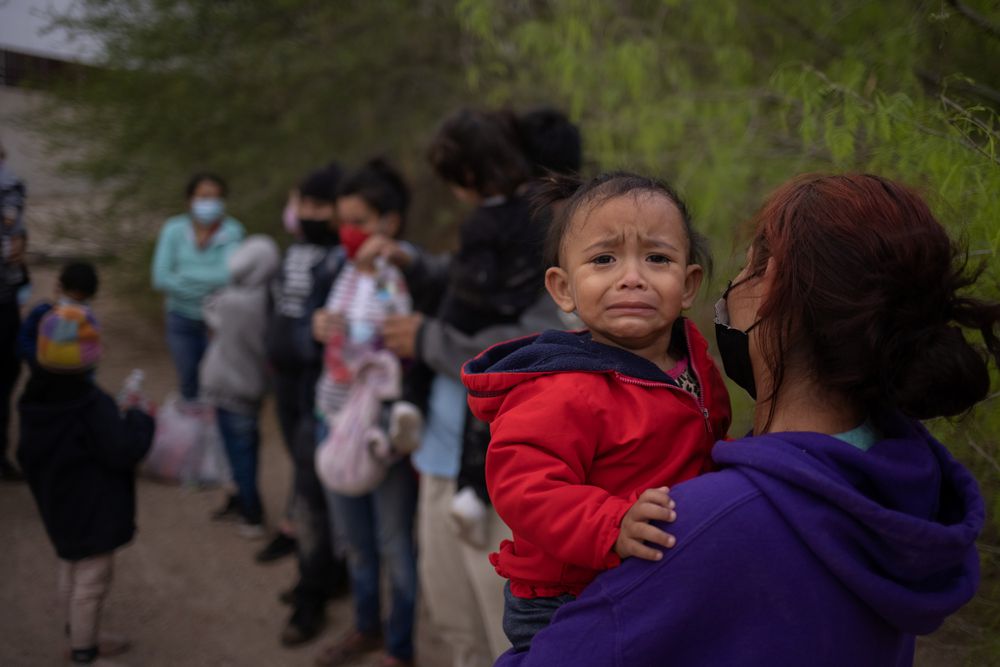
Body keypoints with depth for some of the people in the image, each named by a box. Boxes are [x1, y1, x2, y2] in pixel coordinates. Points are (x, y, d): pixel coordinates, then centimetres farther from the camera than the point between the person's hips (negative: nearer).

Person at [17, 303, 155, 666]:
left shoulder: (35, 398, -2)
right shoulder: (92, 406, -28)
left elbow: (27, 453, 9)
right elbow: (123, 451, -27)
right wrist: (140, 420, -10)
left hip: (58, 504, 9)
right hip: (93, 510, -9)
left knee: (71, 570, 23)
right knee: (91, 580, 4)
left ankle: (82, 634, 40)